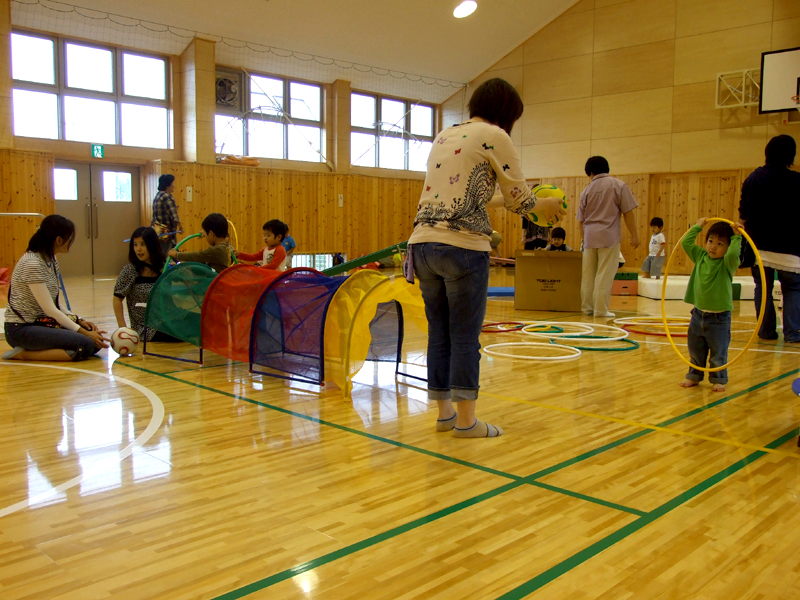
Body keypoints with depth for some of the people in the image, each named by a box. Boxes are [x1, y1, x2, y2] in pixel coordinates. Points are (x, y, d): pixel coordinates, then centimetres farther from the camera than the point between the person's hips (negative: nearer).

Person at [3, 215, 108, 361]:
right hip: (21, 329, -9)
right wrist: (82, 331, -20)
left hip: (41, 323, 9)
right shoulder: (32, 264, -18)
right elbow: (49, 309, -21)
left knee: (97, 340, -8)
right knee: (85, 345, -25)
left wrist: (79, 321, -6)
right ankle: (22, 353, -12)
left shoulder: (52, 261, 10)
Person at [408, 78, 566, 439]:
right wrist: (543, 206, 23)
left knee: (439, 333, 12)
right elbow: (519, 198, 3)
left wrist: (500, 201, 34)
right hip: (462, 246, -7)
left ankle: (444, 413, 21)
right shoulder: (493, 137, -1)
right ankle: (465, 420, 10)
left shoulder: (444, 136, 21)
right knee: (465, 337, 2)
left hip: (423, 242, 7)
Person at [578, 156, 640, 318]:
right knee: (605, 274, -2)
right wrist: (634, 235, 0)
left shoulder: (587, 190, 7)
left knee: (588, 274, 10)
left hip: (590, 236, 3)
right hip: (609, 235, -3)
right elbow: (628, 213, -5)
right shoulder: (619, 185, -1)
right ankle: (600, 309, -2)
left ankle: (587, 307, 14)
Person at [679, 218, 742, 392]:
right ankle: (694, 376, 27)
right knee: (695, 350, 14)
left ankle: (718, 379, 18)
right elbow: (686, 243, 4)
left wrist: (737, 237, -21)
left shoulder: (728, 263, -10)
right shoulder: (700, 256, 4)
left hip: (719, 317, -4)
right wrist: (698, 226, 7)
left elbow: (733, 253, -31)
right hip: (698, 313, 5)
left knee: (718, 352, 5)